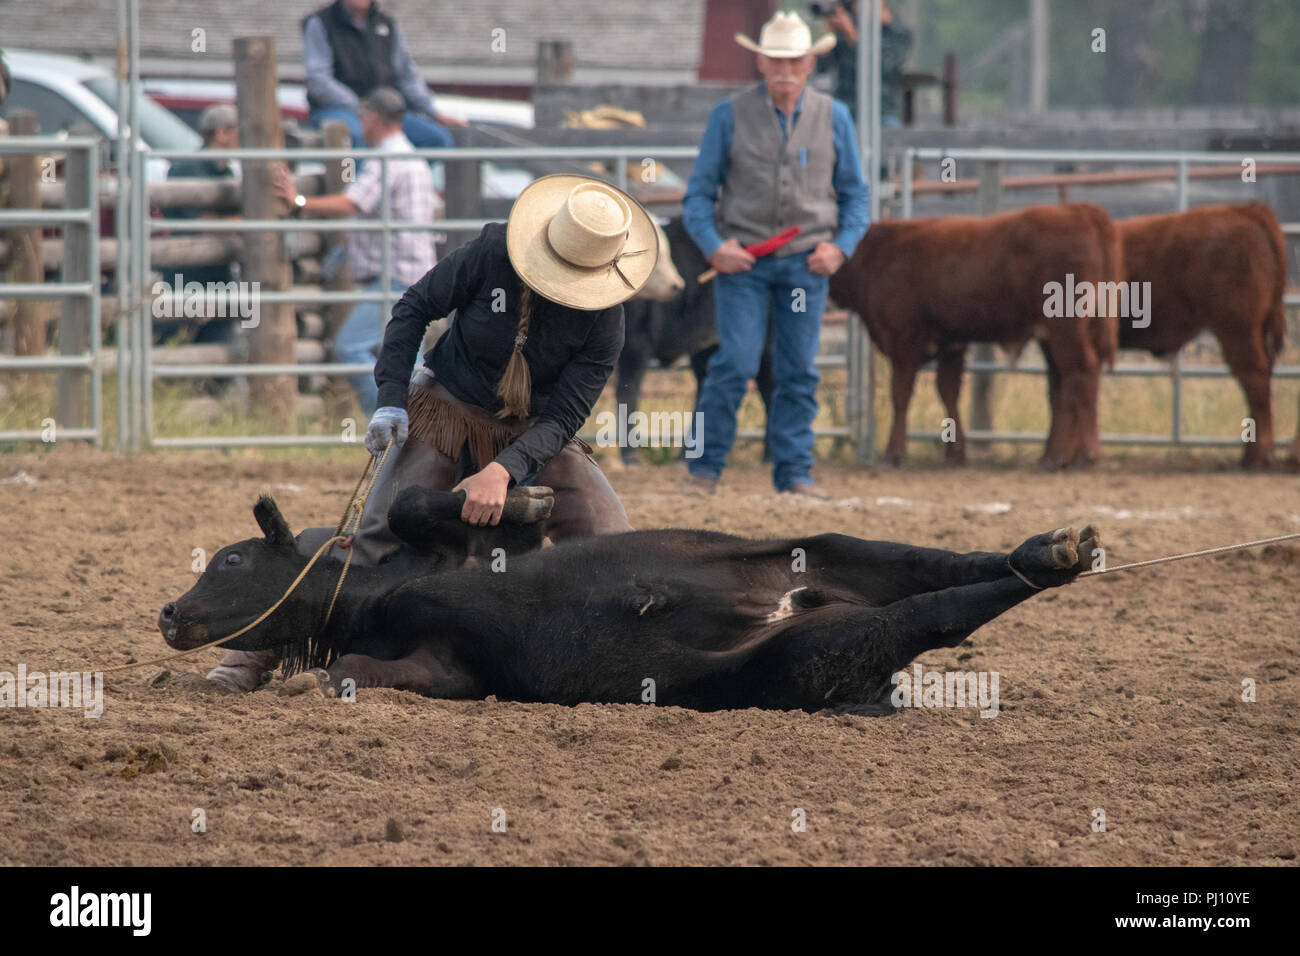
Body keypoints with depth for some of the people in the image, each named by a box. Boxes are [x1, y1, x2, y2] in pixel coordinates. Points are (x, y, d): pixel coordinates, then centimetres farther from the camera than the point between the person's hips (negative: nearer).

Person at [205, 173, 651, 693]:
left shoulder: (605, 318, -19)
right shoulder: (490, 255, -20)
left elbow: (565, 417, -20)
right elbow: (413, 310, -6)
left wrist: (502, 471, -34)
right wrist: (392, 400, -13)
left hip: (535, 434, 1)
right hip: (448, 412, -1)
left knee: (618, 552, -13)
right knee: (376, 542, -14)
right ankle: (256, 651, -11)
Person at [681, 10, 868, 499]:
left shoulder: (833, 118, 7)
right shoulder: (730, 115, 0)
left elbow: (855, 194, 13)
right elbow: (699, 192, 4)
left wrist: (841, 246, -2)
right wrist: (712, 246, -11)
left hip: (806, 261, 2)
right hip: (742, 260, -2)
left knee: (799, 372, 3)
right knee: (735, 363, -10)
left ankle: (794, 473, 10)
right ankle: (704, 469, -1)